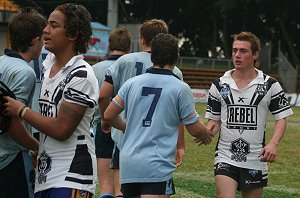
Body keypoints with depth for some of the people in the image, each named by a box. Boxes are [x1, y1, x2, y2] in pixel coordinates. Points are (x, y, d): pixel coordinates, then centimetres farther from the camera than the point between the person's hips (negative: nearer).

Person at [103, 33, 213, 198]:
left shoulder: (132, 83, 9)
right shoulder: (180, 88, -3)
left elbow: (109, 115, 15)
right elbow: (195, 129, 3)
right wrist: (207, 136, 26)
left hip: (128, 163, 5)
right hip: (157, 167, -5)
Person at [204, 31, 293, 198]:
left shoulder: (270, 85, -1)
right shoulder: (219, 85, 4)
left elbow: (281, 118, 1)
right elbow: (214, 120, 9)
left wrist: (273, 143, -16)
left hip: (256, 159, 0)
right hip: (225, 157, 0)